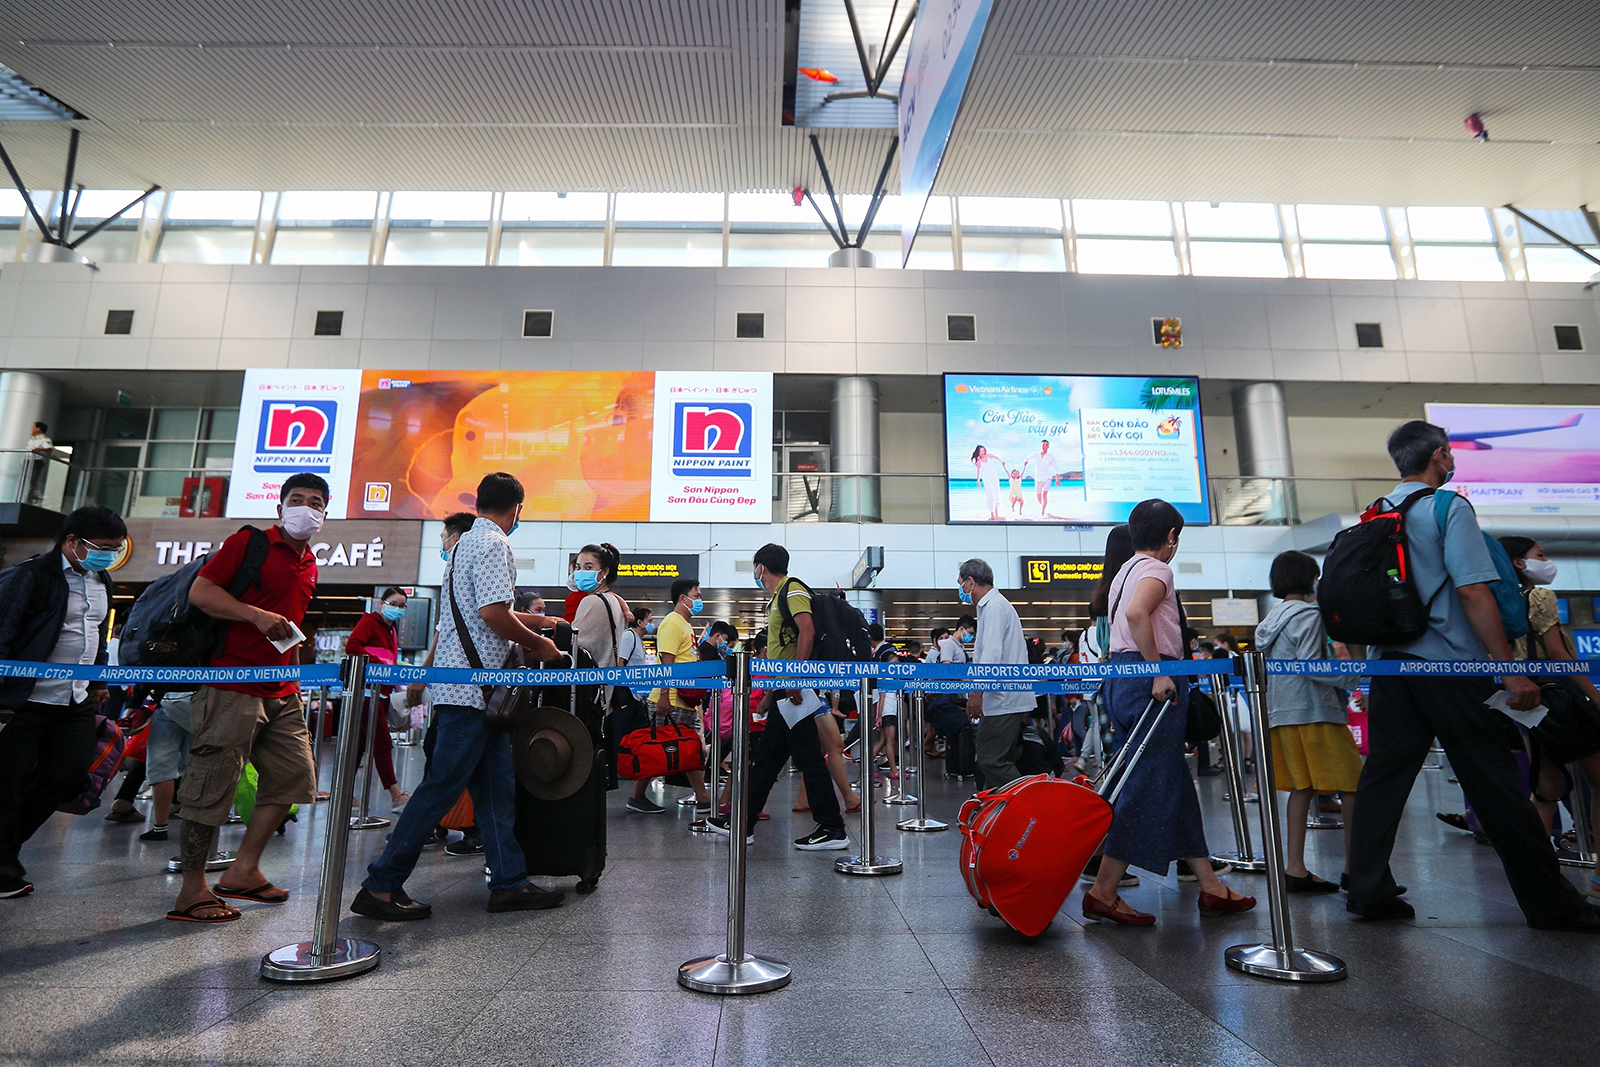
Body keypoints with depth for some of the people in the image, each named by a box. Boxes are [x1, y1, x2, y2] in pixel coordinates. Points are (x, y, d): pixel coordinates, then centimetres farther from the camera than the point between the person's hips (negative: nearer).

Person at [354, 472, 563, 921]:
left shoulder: (467, 542, 20)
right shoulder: (493, 544, -11)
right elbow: (493, 613, -21)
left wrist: (533, 620, 40)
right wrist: (538, 644, -6)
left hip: (476, 687, 10)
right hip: (471, 686, -10)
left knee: (495, 785, 10)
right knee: (443, 786, -4)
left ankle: (510, 882, 14)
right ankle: (381, 885, 6)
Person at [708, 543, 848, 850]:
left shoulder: (792, 590, -8)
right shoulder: (776, 599, 22)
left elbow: (807, 631, -22)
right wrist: (769, 695, 26)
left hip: (795, 691, -10)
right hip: (782, 692, 10)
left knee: (809, 758, -6)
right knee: (765, 758, 14)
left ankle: (833, 829, 1)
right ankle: (743, 823, 22)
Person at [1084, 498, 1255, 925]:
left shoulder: (1125, 571, 22)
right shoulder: (1156, 569, -6)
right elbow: (1136, 614, -25)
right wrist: (1158, 673, -23)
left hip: (1123, 677, 10)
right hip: (1149, 679, -10)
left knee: (1174, 783, 13)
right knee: (1150, 787, -7)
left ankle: (1210, 887, 20)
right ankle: (1103, 892, -7)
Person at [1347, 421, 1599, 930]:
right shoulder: (1449, 507, -7)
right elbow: (1473, 591, -15)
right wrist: (1511, 670, -13)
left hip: (1391, 663, 6)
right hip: (1449, 665, -5)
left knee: (1383, 774, 6)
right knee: (1495, 784, 4)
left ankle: (1368, 891, 8)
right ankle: (1551, 903, 16)